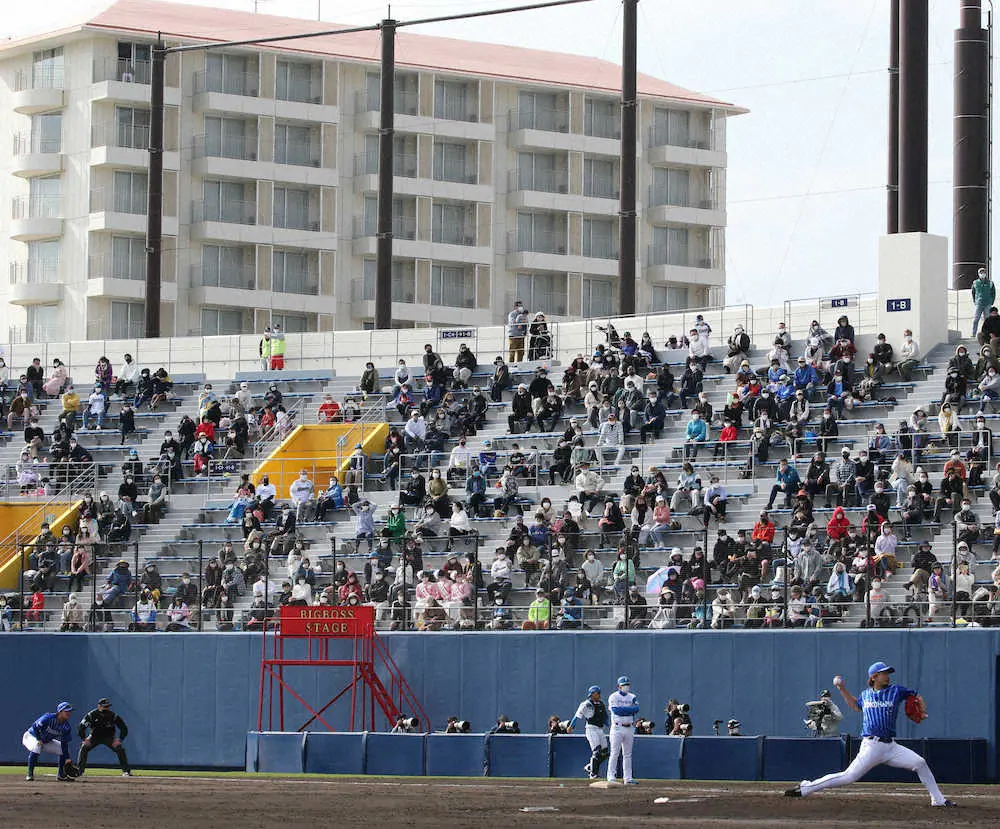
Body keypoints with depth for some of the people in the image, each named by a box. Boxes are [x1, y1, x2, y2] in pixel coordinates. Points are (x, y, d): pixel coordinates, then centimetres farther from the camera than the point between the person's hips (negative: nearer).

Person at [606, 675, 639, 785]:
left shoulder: (632, 697, 12)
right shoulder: (614, 697, -2)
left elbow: (636, 709, -4)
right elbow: (616, 710, -16)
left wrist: (623, 709, -16)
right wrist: (630, 709, -10)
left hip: (629, 728, 5)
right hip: (617, 728, -5)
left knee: (627, 754, 7)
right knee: (614, 753, -8)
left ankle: (627, 778, 9)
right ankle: (611, 776, -7)